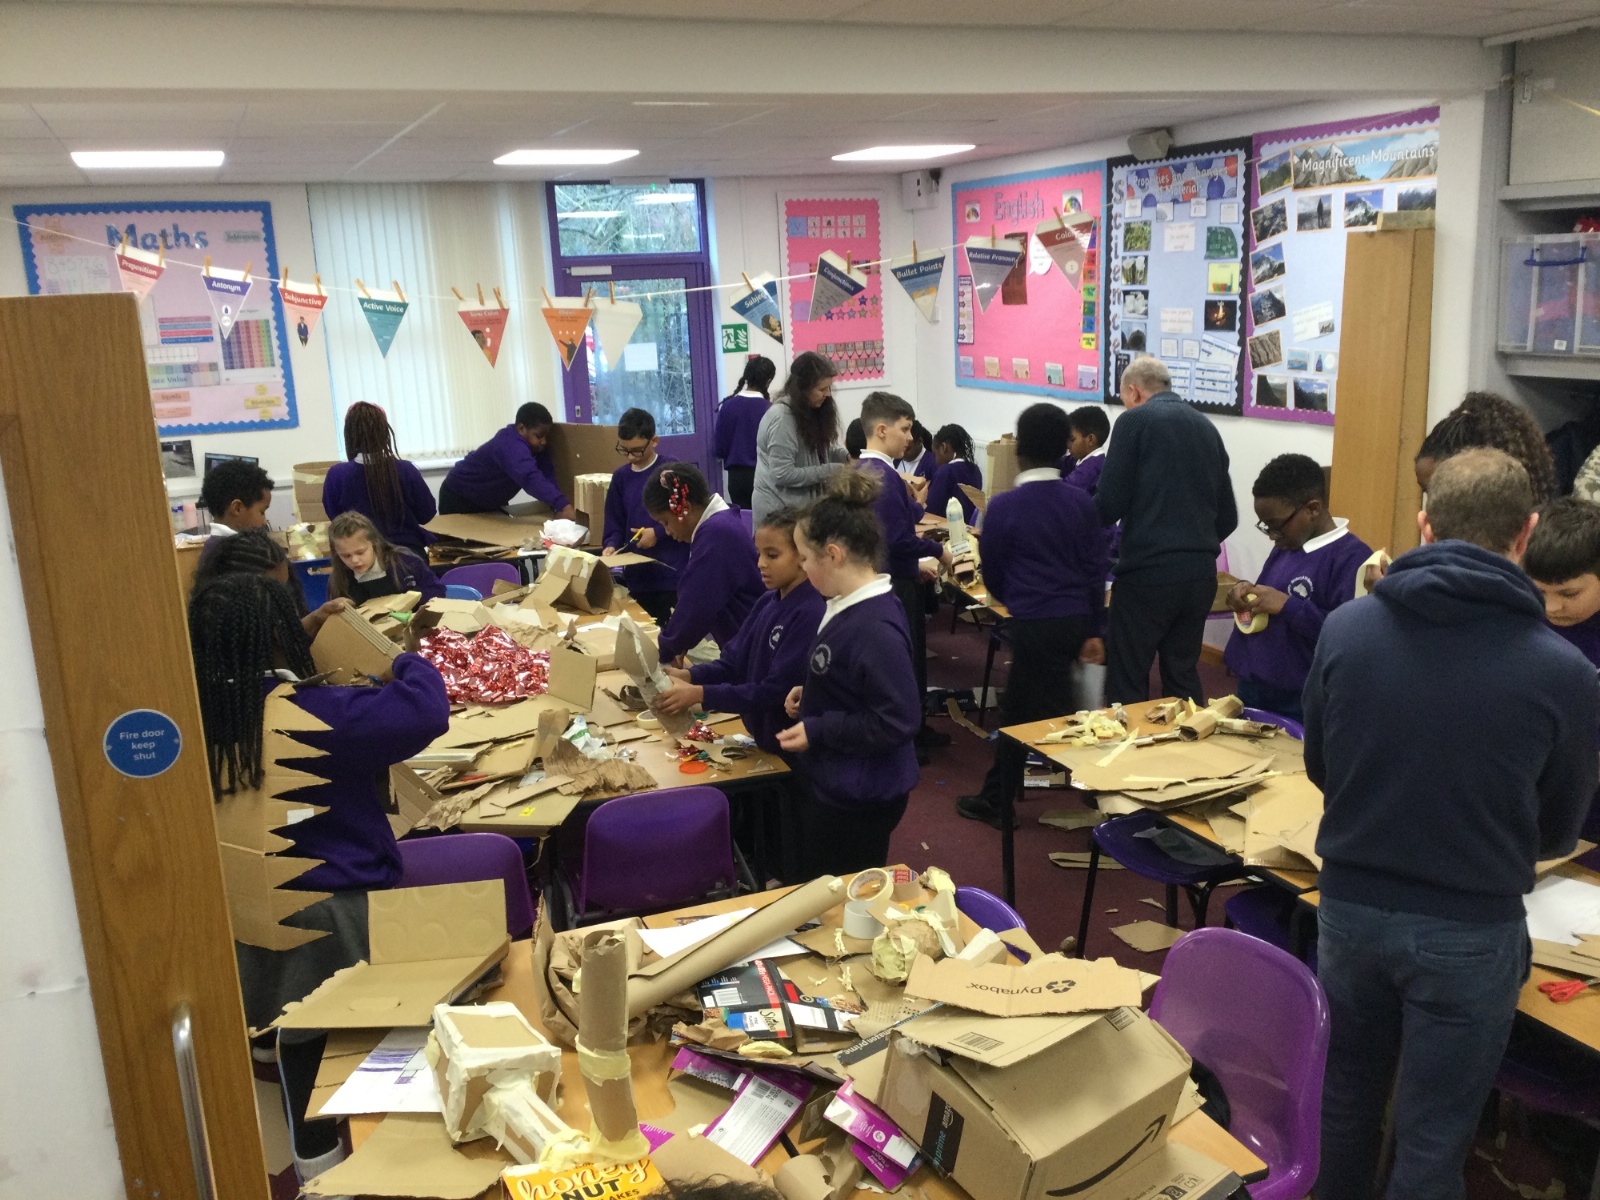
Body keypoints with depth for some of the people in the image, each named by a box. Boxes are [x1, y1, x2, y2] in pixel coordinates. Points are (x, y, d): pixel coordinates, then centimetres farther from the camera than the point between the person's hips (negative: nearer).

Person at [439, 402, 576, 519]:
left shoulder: (536, 445, -12)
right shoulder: (510, 445, -39)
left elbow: (547, 474, -20)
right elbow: (530, 478, -54)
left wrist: (558, 509, -36)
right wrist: (563, 506, -65)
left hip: (490, 501, 8)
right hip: (459, 498, -8)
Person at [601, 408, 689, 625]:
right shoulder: (620, 477, 9)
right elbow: (615, 524, 11)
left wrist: (658, 532, -13)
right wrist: (611, 546, -7)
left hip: (673, 575, -5)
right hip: (636, 577, 5)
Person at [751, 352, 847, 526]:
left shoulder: (808, 412, 9)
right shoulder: (781, 417, -20)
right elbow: (782, 475, -24)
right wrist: (830, 471, -21)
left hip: (802, 505, 9)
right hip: (780, 509, -9)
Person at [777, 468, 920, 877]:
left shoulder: (874, 627, -27)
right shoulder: (850, 608, 4)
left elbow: (897, 720, -27)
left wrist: (817, 730, -22)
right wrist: (810, 693, 3)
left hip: (859, 797, -10)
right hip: (836, 785, 10)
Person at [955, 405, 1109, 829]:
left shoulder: (1003, 506, -9)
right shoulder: (1081, 502, 1)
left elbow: (992, 575, 1)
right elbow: (1097, 568, 1)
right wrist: (1094, 630, 7)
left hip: (1034, 623, -5)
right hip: (1076, 620, 5)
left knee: (1051, 715, 4)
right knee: (1016, 706, 18)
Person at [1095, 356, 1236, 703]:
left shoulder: (1135, 420, -4)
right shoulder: (1207, 428, 14)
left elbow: (1110, 504, -7)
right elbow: (1228, 518, 16)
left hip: (1148, 571, -6)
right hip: (1201, 572, 6)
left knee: (1127, 682, 3)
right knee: (1183, 677, 16)